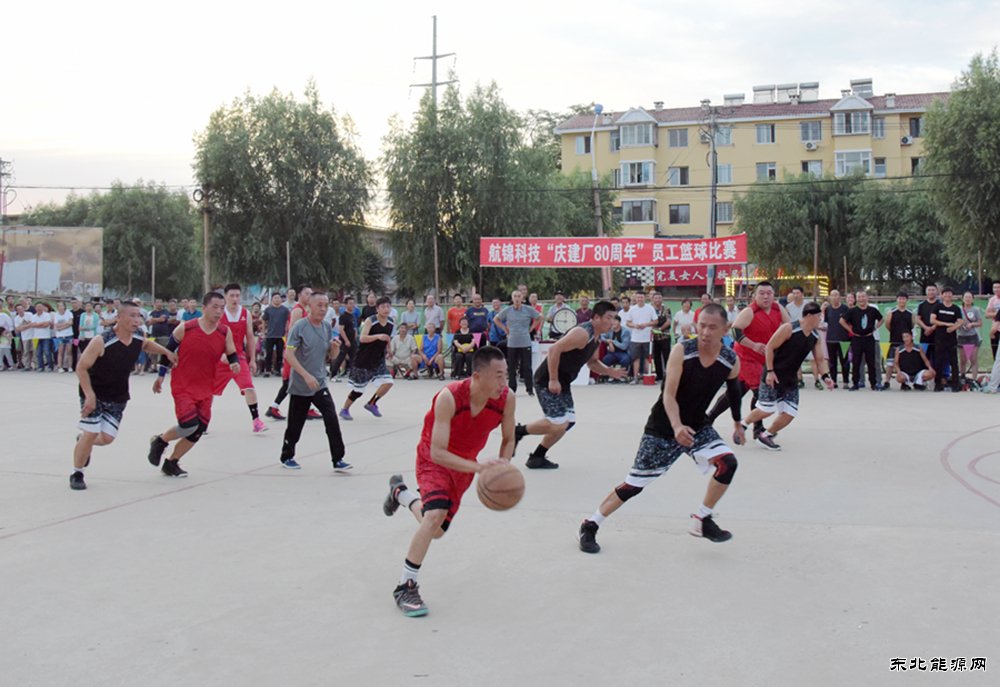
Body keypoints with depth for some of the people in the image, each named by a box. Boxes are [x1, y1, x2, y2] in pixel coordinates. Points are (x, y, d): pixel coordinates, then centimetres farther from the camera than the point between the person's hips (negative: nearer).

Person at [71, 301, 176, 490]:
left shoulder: (138, 340, -6)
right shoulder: (101, 341, -25)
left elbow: (147, 344, 21)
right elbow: (81, 368, -20)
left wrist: (167, 353, 7)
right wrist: (89, 395, -26)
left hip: (118, 398, 5)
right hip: (94, 394, -5)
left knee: (107, 437, 0)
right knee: (90, 434, -9)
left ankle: (84, 441, 36)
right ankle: (76, 474, 12)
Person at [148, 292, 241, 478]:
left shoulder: (225, 332, -3)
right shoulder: (185, 328, -11)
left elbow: (232, 355, 5)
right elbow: (168, 350, 2)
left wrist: (235, 364, -19)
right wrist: (161, 375, 6)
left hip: (205, 389, 5)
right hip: (182, 386, -5)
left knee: (198, 431, 3)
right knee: (189, 424, -19)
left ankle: (171, 463, 23)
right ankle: (159, 442, 11)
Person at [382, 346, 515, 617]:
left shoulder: (506, 398, -22)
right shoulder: (449, 397, -35)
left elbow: (508, 439, -4)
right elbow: (437, 452, -36)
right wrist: (477, 467, -48)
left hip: (465, 463, 5)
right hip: (434, 460, -5)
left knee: (437, 531, 16)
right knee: (435, 516, -30)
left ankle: (400, 492, 47)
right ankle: (406, 586, -13)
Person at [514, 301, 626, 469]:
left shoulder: (597, 338, 11)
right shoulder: (583, 333, -21)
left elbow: (592, 362, 25)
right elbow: (554, 349, -27)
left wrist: (609, 371, 5)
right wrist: (553, 380, -26)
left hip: (561, 382, 10)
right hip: (548, 381, -10)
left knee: (568, 421, 11)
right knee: (558, 423, -15)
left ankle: (537, 457, 21)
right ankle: (518, 431, 4)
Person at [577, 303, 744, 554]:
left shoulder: (731, 361, -9)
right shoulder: (682, 350, -21)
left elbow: (734, 391, 13)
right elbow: (668, 395, -26)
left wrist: (737, 423, 25)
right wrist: (677, 426, -42)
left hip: (697, 425, 4)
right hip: (663, 428, -4)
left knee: (727, 463, -19)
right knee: (634, 484, -2)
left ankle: (702, 521, 1)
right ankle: (589, 526, 15)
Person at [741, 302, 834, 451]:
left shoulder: (816, 337, 5)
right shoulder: (789, 328, -17)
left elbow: (820, 359, 10)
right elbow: (769, 347, -15)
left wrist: (825, 376, -7)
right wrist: (770, 371, -19)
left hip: (790, 379, 7)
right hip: (773, 375, -7)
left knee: (789, 414, 0)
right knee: (766, 410, -7)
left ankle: (766, 436, 19)